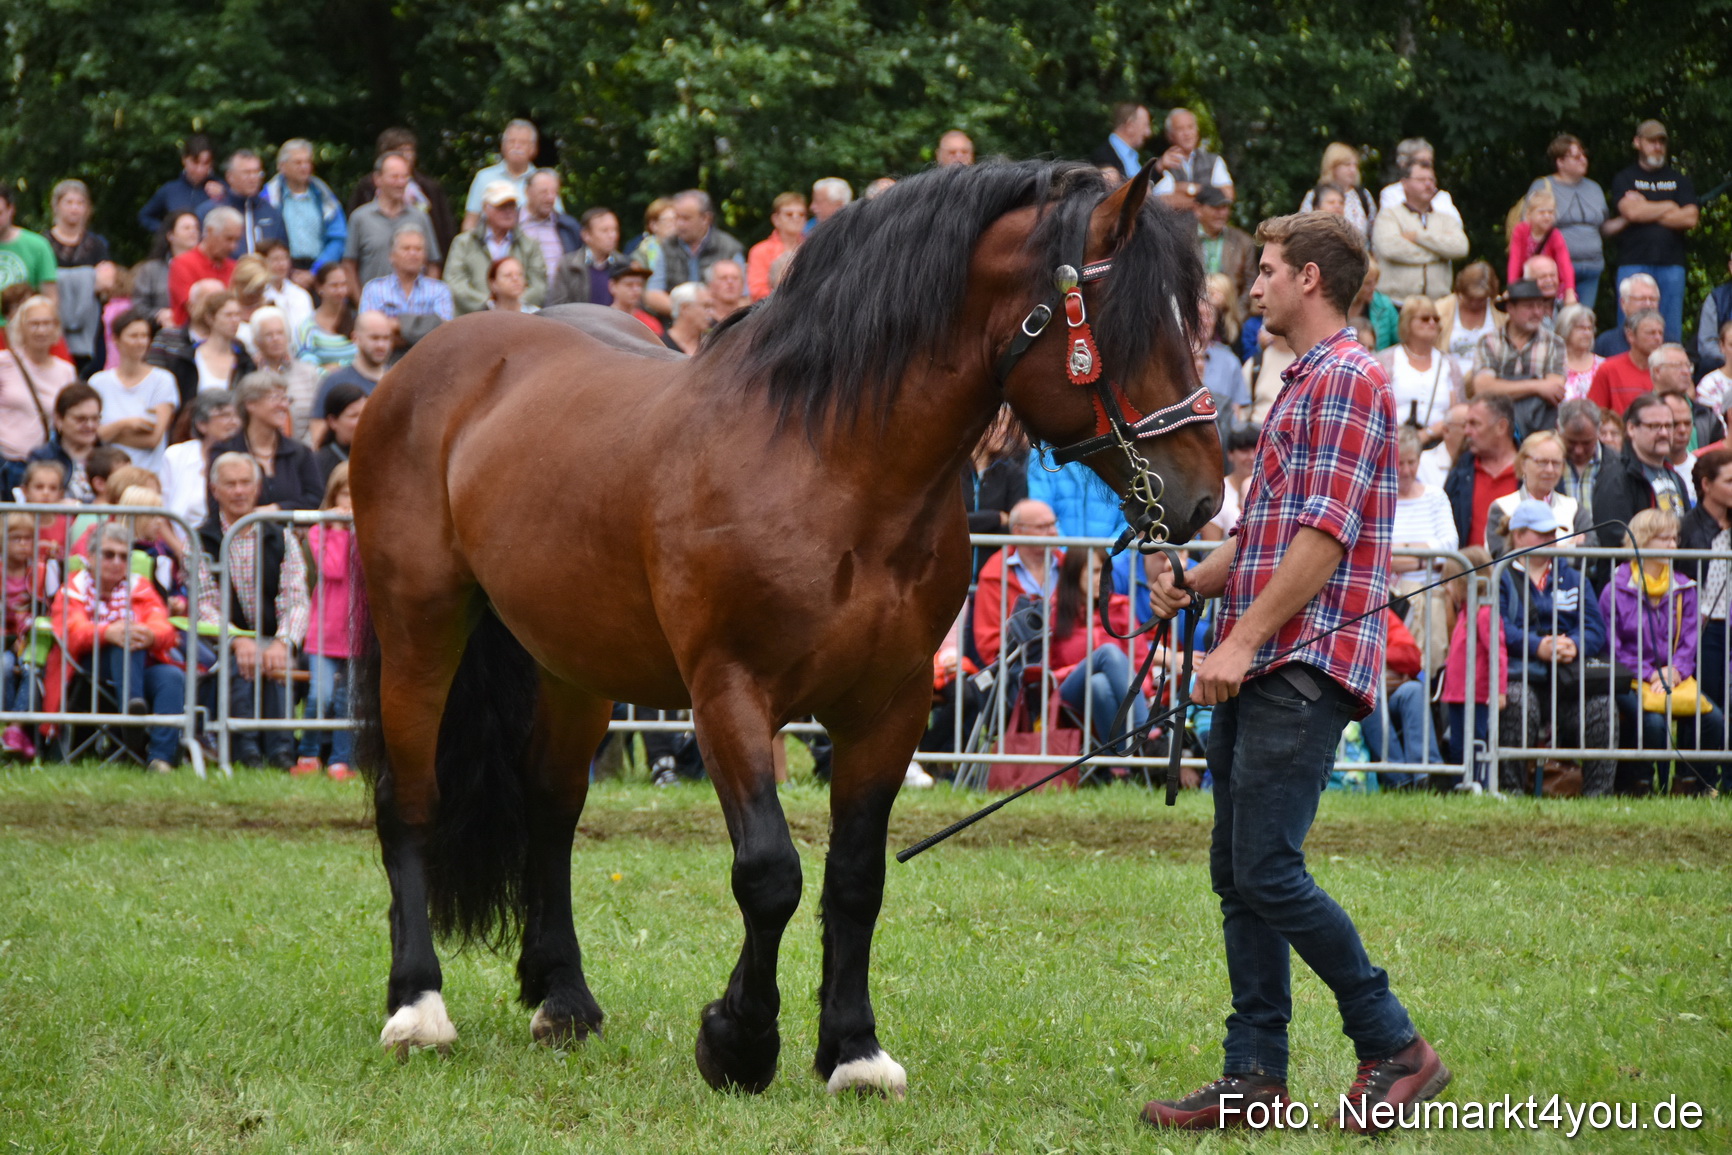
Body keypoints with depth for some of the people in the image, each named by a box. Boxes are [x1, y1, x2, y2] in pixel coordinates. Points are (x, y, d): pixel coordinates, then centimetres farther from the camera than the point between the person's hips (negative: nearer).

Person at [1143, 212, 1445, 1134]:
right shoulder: (1301, 385, 22)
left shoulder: (1345, 379, -10)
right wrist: (1194, 586, 8)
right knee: (1237, 875, 8)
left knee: (1266, 871, -13)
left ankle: (1394, 1048, -5)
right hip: (1258, 670, 10)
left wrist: (1244, 641, -20)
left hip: (1303, 666, -10)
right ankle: (1254, 1072, 10)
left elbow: (1323, 537, -19)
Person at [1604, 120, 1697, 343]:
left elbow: (1690, 218, 1)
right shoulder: (1624, 179, 10)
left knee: (1671, 331, -2)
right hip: (1634, 263, -2)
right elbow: (1630, 211, -9)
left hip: (1671, 264, 2)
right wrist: (1670, 207, 2)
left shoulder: (1679, 180, 16)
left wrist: (1646, 212, -2)